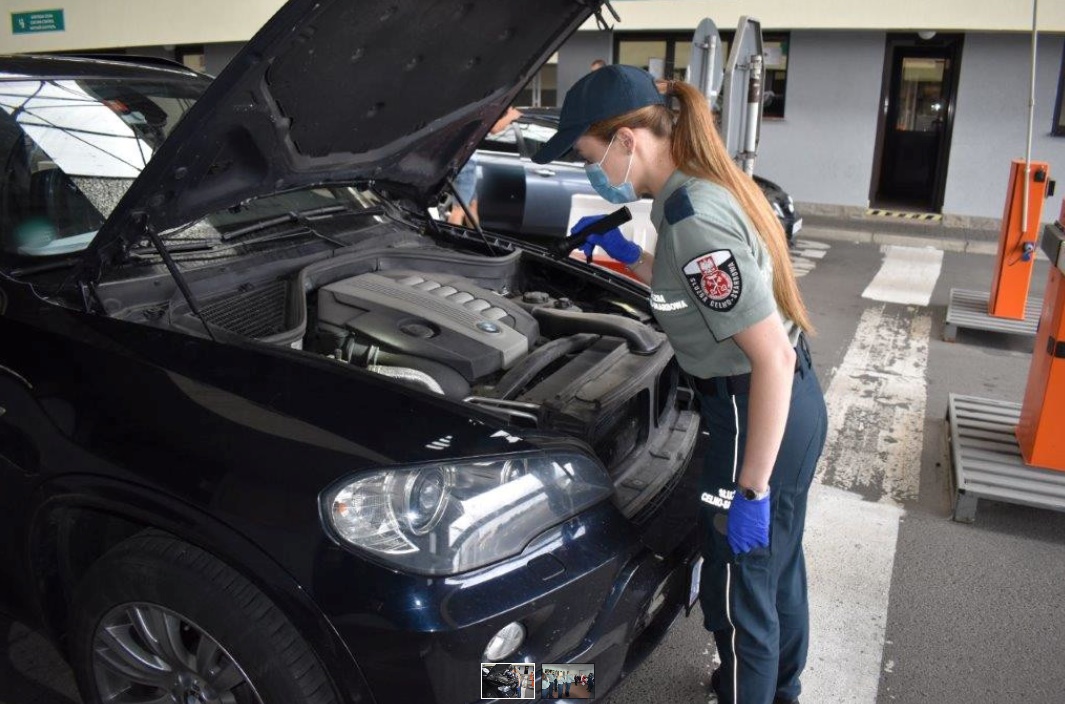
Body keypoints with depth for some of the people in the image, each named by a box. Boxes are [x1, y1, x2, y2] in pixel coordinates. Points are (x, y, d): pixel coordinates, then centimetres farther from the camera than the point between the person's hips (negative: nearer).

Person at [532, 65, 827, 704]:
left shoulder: (693, 219, -27)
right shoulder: (705, 186, 3)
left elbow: (774, 358, -29)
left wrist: (751, 490, -25)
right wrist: (627, 255, 13)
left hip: (758, 415, -10)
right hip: (792, 403, 10)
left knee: (738, 592, 9)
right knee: (777, 564, 28)